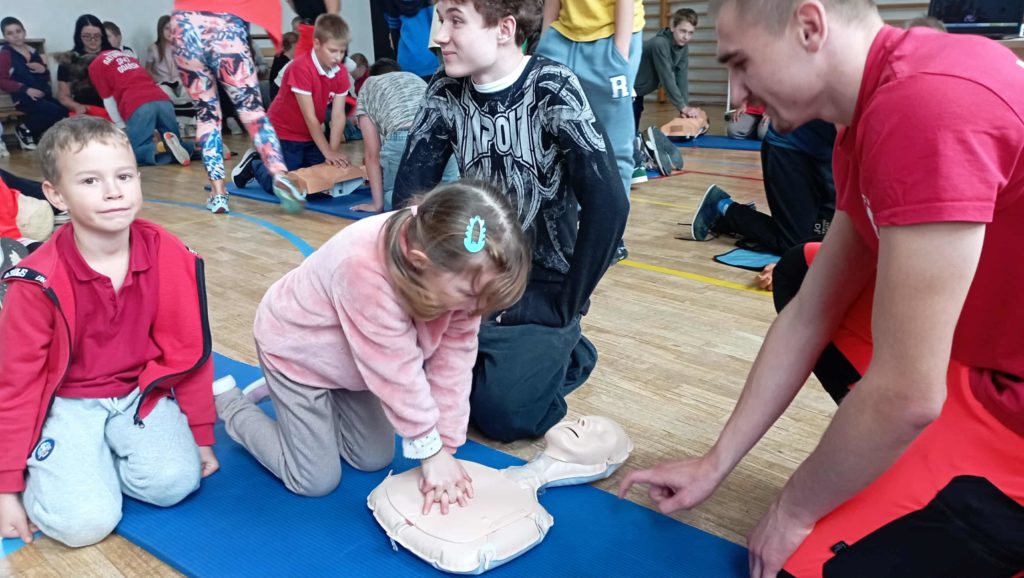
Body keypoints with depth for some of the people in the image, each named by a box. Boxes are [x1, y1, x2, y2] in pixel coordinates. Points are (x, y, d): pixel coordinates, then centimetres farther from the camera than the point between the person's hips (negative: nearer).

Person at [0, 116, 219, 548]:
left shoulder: (170, 257, -12)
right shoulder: (39, 282, -18)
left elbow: (189, 349, -1)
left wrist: (201, 435, 5)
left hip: (141, 392, 2)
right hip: (67, 402, -2)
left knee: (176, 482, -21)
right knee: (85, 522, -18)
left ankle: (103, 458, 9)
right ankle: (56, 467, 14)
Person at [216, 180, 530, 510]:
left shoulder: (460, 265, -25)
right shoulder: (365, 270, -45)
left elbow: (454, 358, -20)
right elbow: (397, 374, -35)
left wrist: (446, 446, -19)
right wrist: (431, 451, -24)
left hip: (349, 356, 6)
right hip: (296, 345, -6)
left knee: (375, 459, 12)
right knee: (315, 480, 1)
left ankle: (287, 392, 29)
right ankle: (230, 402, 20)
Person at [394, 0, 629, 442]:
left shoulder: (553, 89, -17)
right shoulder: (445, 93, -3)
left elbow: (608, 205, -23)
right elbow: (408, 195, -3)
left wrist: (564, 307, -19)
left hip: (544, 281, -4)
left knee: (501, 410, -20)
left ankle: (564, 351, 10)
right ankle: (493, 351, 16)